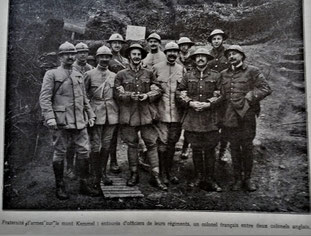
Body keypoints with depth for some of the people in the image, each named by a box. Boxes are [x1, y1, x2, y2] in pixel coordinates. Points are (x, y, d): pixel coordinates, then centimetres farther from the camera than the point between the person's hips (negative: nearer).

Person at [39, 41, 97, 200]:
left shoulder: (78, 75, 16)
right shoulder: (51, 74, 0)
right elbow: (44, 98, -7)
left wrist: (90, 115, 14)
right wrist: (50, 118, -18)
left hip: (79, 121, 5)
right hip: (61, 121, -5)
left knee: (84, 152, 5)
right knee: (60, 153, 3)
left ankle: (85, 184, 16)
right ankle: (60, 187, 16)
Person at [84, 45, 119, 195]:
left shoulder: (114, 76, 11)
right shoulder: (89, 74, 0)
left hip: (111, 114, 4)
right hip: (96, 114, -4)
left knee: (106, 146, 10)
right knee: (95, 147, -2)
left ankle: (103, 173, 26)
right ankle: (97, 179, 7)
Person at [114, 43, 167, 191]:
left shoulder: (149, 73, 11)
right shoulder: (121, 75, 7)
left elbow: (158, 91, 6)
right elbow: (118, 94, -1)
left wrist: (147, 96, -13)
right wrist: (130, 96, -19)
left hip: (146, 114, 1)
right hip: (129, 115, 0)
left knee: (152, 143, -1)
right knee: (132, 144, 8)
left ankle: (155, 176, 6)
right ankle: (134, 174, 21)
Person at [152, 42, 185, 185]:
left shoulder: (182, 69, 10)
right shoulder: (156, 68, 2)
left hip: (177, 112, 3)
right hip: (161, 112, -3)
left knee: (172, 142, 10)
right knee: (163, 142, -2)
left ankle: (169, 171, 24)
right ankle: (162, 173, 12)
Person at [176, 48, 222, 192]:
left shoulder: (215, 76, 6)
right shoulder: (188, 76, 9)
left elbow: (222, 95, 1)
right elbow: (179, 93, 7)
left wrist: (208, 104, -12)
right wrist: (190, 103, -9)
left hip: (210, 119, -1)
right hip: (192, 119, 1)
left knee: (210, 150, 2)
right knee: (196, 150, 9)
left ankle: (210, 179, 14)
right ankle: (199, 177, 23)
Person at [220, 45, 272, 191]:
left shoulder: (252, 71, 1)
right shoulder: (223, 74, 14)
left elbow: (265, 89, -7)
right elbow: (220, 94, 20)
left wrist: (247, 99, -13)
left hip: (246, 117, -3)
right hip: (229, 118, 3)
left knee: (247, 148, 5)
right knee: (234, 149, 9)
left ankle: (247, 178, 20)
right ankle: (237, 179, 21)